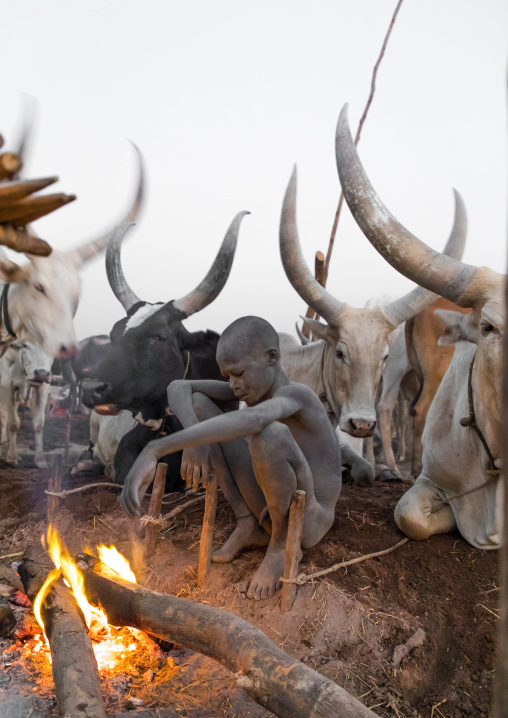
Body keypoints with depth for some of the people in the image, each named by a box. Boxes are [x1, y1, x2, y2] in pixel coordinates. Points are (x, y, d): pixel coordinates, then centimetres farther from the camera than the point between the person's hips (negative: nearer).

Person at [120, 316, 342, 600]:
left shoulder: (295, 393, -24)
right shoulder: (256, 387, -1)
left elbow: (251, 420, -48)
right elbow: (178, 387, -4)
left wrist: (154, 451, -54)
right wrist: (193, 440, -25)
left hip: (308, 524, -7)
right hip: (268, 510, 7)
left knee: (270, 432, -40)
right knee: (196, 402, -3)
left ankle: (282, 543, -11)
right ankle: (248, 524, 2)